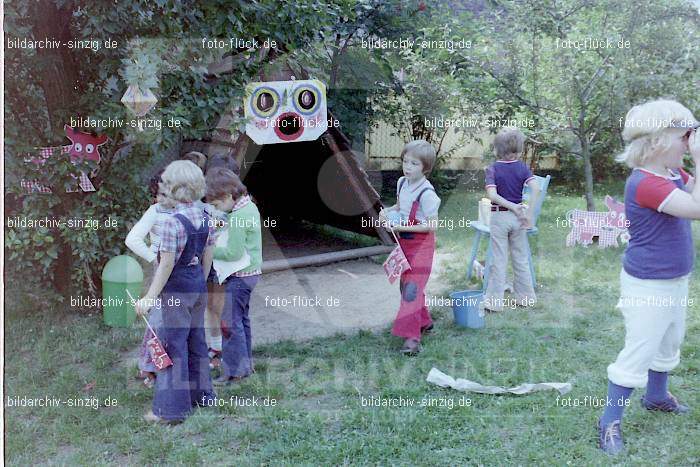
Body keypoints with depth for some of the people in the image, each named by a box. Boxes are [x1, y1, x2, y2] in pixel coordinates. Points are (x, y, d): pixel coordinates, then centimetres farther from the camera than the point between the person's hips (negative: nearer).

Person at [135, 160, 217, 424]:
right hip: (199, 288, 8)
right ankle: (202, 394, 33)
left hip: (176, 292, -8)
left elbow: (167, 265, -20)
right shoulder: (204, 218, 3)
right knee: (196, 341, 19)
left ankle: (172, 409, 6)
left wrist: (150, 297, -14)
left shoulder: (174, 222, -20)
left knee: (173, 346, 0)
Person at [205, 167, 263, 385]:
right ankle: (245, 363, 30)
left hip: (239, 276, -10)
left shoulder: (237, 217, -23)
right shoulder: (249, 206, 7)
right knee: (241, 319, 19)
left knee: (230, 322, -1)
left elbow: (233, 253, -22)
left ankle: (235, 370, 7)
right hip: (250, 272, 10)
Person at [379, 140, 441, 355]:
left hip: (421, 244, -9)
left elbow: (432, 225, -22)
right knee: (405, 284, 18)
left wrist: (402, 226, -24)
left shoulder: (426, 193, -22)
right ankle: (424, 321, 35)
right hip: (404, 241, 9)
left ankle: (412, 336, -11)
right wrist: (388, 211, -1)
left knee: (412, 287, -13)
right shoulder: (402, 183, 2)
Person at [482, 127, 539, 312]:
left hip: (499, 217, -2)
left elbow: (492, 194, -22)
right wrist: (529, 213, -14)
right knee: (521, 259, 14)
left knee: (499, 260, 4)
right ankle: (525, 297, 23)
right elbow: (535, 188, -16)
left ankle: (494, 301, 8)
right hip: (517, 217, 2)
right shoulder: (522, 167, -3)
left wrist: (512, 206, -17)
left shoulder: (492, 169, -8)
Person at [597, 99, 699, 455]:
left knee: (669, 342, 26)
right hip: (648, 286, -10)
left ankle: (656, 396, 47)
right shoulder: (646, 184, -28)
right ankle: (610, 422, 10)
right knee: (638, 353, -3)